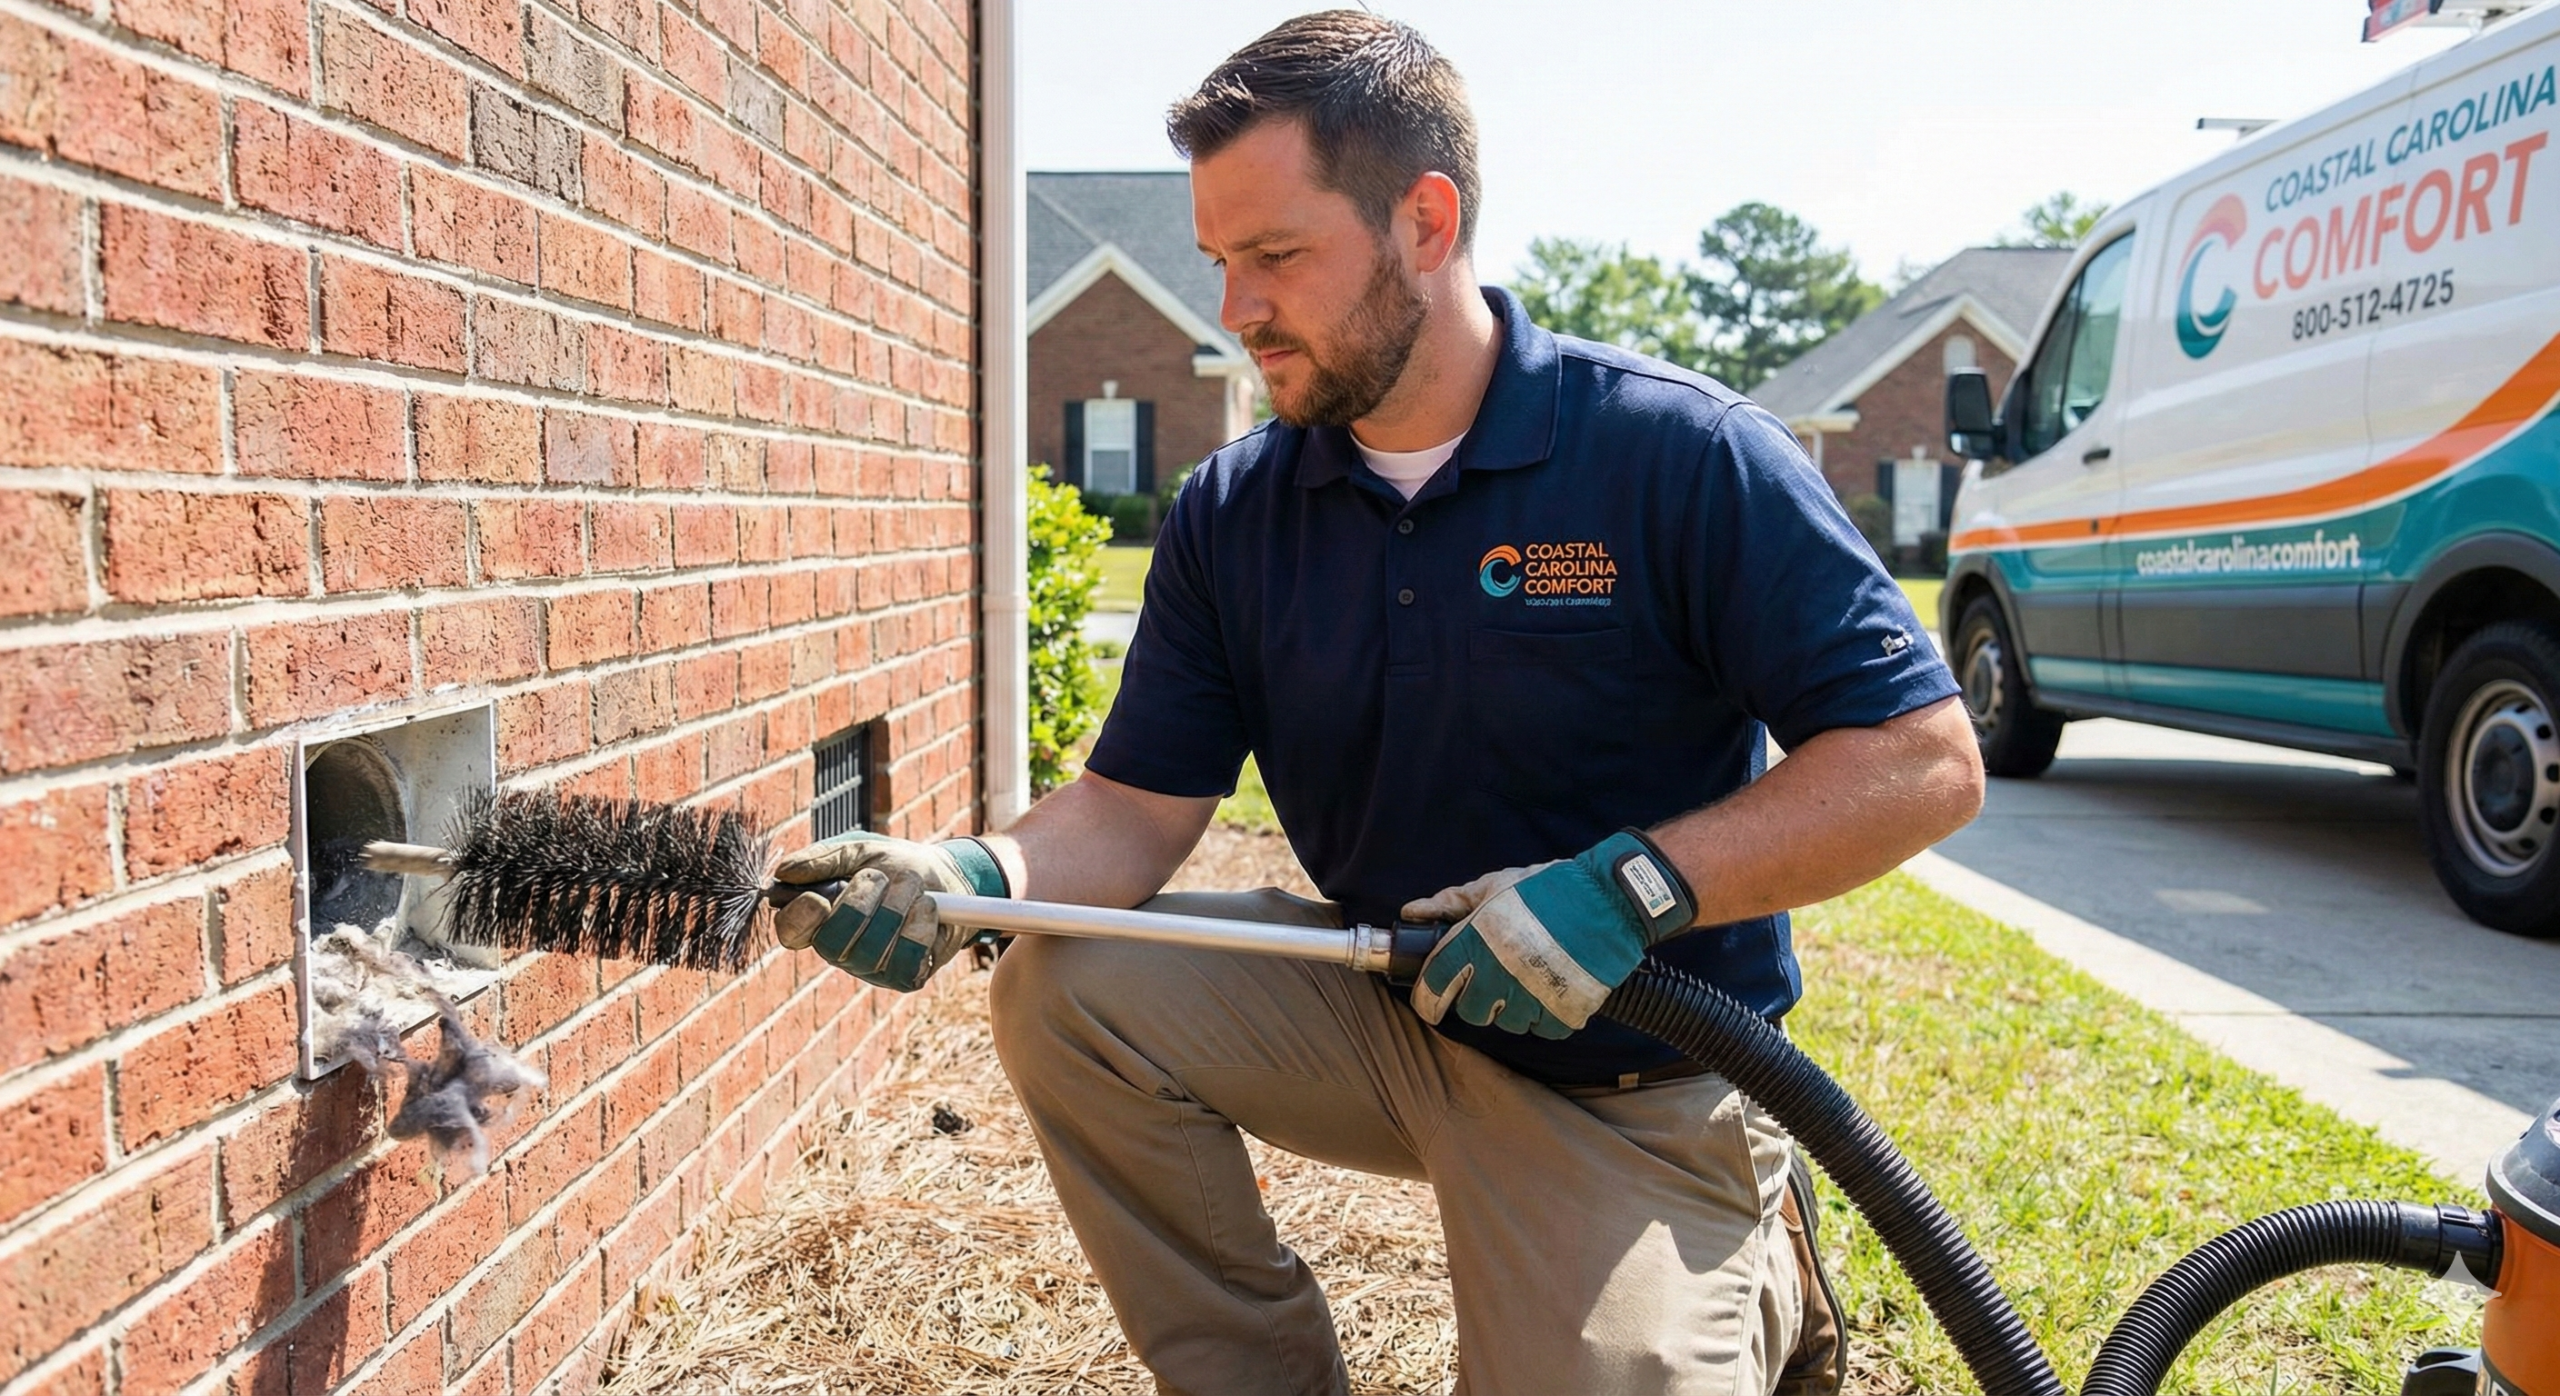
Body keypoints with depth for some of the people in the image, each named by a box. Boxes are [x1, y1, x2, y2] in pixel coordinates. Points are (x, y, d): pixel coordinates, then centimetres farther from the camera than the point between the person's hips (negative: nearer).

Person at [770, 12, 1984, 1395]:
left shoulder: (1679, 453, -17)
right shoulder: (1228, 514, -3)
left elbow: (1926, 760, -18)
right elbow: (1138, 807, -3)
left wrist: (1631, 884, -28)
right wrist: (974, 875, -24)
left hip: (1632, 1084, -3)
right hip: (1381, 1006, 4)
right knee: (1062, 990, -13)